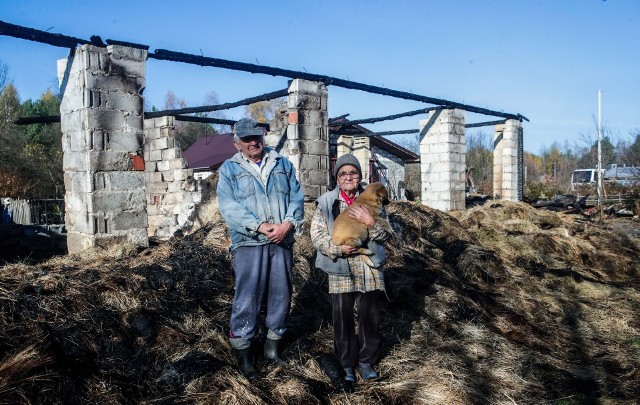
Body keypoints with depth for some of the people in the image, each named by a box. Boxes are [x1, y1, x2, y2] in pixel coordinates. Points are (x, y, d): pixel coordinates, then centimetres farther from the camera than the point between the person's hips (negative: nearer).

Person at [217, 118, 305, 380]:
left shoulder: (283, 164, 14)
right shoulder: (229, 169, 6)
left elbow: (296, 197, 6)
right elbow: (229, 206, -7)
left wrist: (287, 224, -12)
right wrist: (260, 226, -18)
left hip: (282, 241, 3)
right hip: (249, 243, -3)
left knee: (281, 295, 10)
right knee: (247, 298, -2)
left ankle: (272, 346, 28)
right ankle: (242, 353, 14)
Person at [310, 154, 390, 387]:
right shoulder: (326, 202, 2)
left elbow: (386, 234, 3)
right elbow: (317, 235, -2)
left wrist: (371, 222, -16)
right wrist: (337, 248, -17)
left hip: (370, 268, 2)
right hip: (340, 270, -1)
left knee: (371, 316, 8)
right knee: (342, 318, 5)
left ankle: (367, 361, 28)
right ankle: (346, 365, 23)